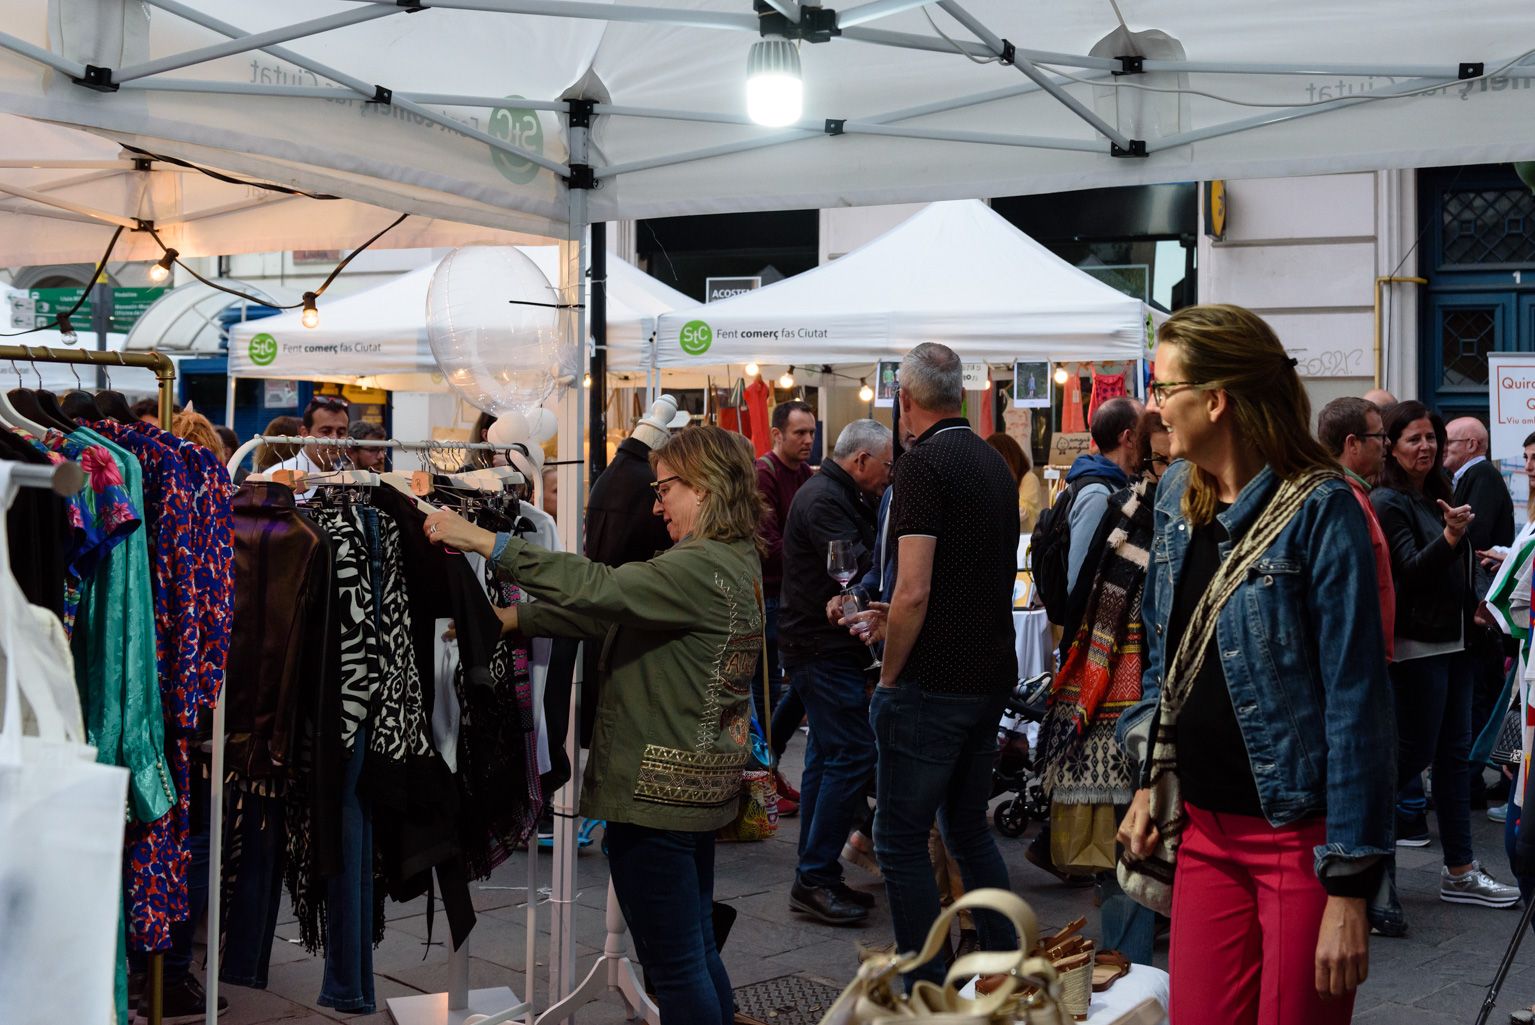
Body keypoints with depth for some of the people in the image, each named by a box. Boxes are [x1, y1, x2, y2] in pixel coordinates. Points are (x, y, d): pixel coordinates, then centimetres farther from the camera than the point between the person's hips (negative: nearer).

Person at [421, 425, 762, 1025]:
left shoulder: (703, 569, -19)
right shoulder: (737, 563, 12)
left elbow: (600, 588, -31)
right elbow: (614, 611, 9)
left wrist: (485, 542, -29)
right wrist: (513, 619, 2)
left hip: (656, 791, -10)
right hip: (696, 786, 10)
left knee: (673, 965, 0)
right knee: (696, 953, 20)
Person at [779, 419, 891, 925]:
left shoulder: (834, 495, 18)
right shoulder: (824, 500, -16)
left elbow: (865, 558, 15)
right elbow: (860, 569, -24)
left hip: (824, 649, 11)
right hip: (823, 650, -11)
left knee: (828, 756, 13)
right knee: (852, 754, -11)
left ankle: (815, 878, 18)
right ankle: (816, 878, -7)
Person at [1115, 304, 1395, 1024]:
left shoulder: (1319, 511, -15)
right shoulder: (1177, 495, 8)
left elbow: (1355, 699, -17)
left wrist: (1348, 887, -18)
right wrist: (1149, 781, 13)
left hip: (1300, 833, -6)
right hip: (1204, 827, 7)